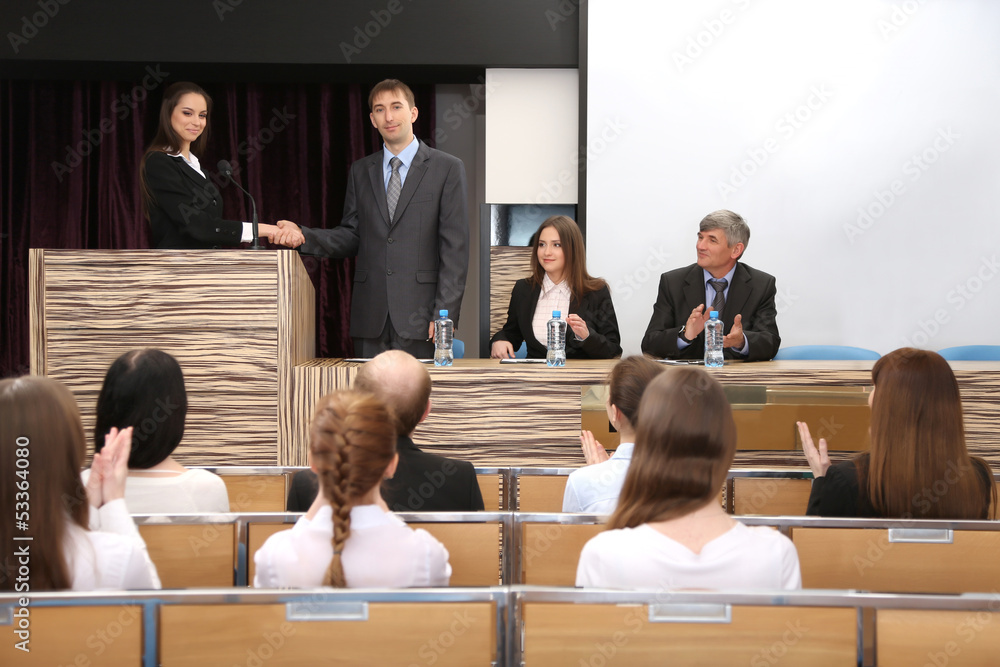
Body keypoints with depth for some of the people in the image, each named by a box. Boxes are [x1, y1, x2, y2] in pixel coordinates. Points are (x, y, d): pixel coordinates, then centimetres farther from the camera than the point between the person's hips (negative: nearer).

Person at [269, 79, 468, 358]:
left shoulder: (448, 168, 2)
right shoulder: (360, 171, 16)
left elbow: (455, 248, -3)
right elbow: (352, 236, 15)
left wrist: (445, 313, -10)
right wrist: (303, 236, -4)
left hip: (419, 315, -4)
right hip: (370, 318, 4)